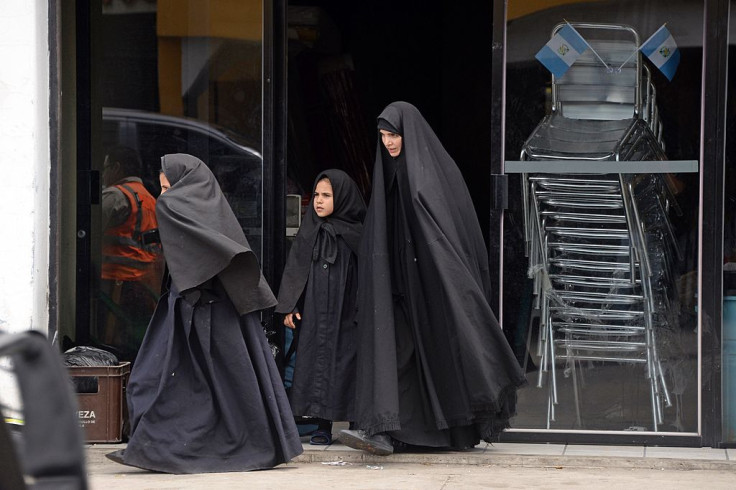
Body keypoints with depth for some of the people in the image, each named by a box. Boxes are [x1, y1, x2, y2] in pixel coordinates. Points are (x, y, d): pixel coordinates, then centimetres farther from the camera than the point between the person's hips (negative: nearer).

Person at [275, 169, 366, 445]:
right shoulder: (309, 231, 10)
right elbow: (295, 269, 9)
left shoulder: (357, 233, 1)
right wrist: (289, 307, 1)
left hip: (346, 311, -3)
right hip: (314, 313, 3)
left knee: (346, 362, -5)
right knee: (316, 362, -1)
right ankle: (323, 425, 1)